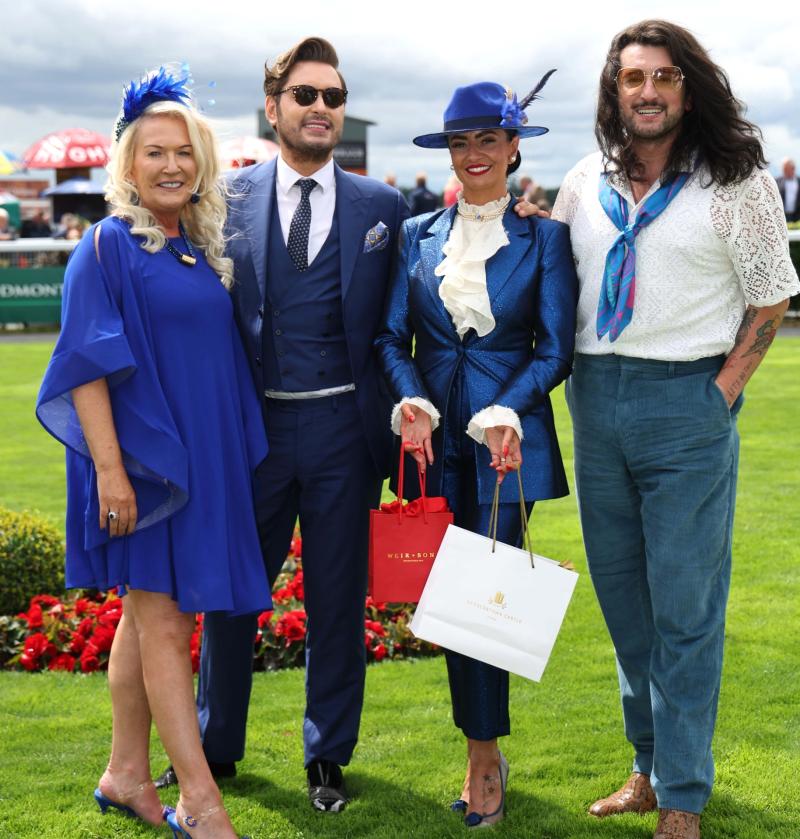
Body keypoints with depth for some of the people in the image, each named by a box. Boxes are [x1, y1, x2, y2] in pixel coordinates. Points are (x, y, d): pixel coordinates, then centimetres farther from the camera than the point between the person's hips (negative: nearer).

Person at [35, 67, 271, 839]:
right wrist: (109, 467, -21)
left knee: (145, 615, 14)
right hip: (142, 459, -7)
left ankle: (126, 775, 24)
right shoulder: (109, 246, -10)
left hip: (201, 458, 7)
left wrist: (235, 450, 14)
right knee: (163, 622, -4)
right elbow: (87, 364, -14)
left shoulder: (202, 248, 11)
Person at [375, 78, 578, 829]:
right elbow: (392, 337, 7)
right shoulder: (418, 236, 10)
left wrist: (504, 414, -17)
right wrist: (413, 402, -12)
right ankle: (485, 756, 19)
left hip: (508, 436, -3)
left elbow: (554, 348, -3)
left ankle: (483, 758, 9)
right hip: (435, 437, 3)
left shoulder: (543, 237, 1)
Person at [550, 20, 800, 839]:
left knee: (685, 609, -1)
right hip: (596, 400, 5)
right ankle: (649, 765, 27)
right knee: (622, 599, 13)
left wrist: (719, 394, -9)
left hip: (688, 402, -4)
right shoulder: (586, 182, 7)